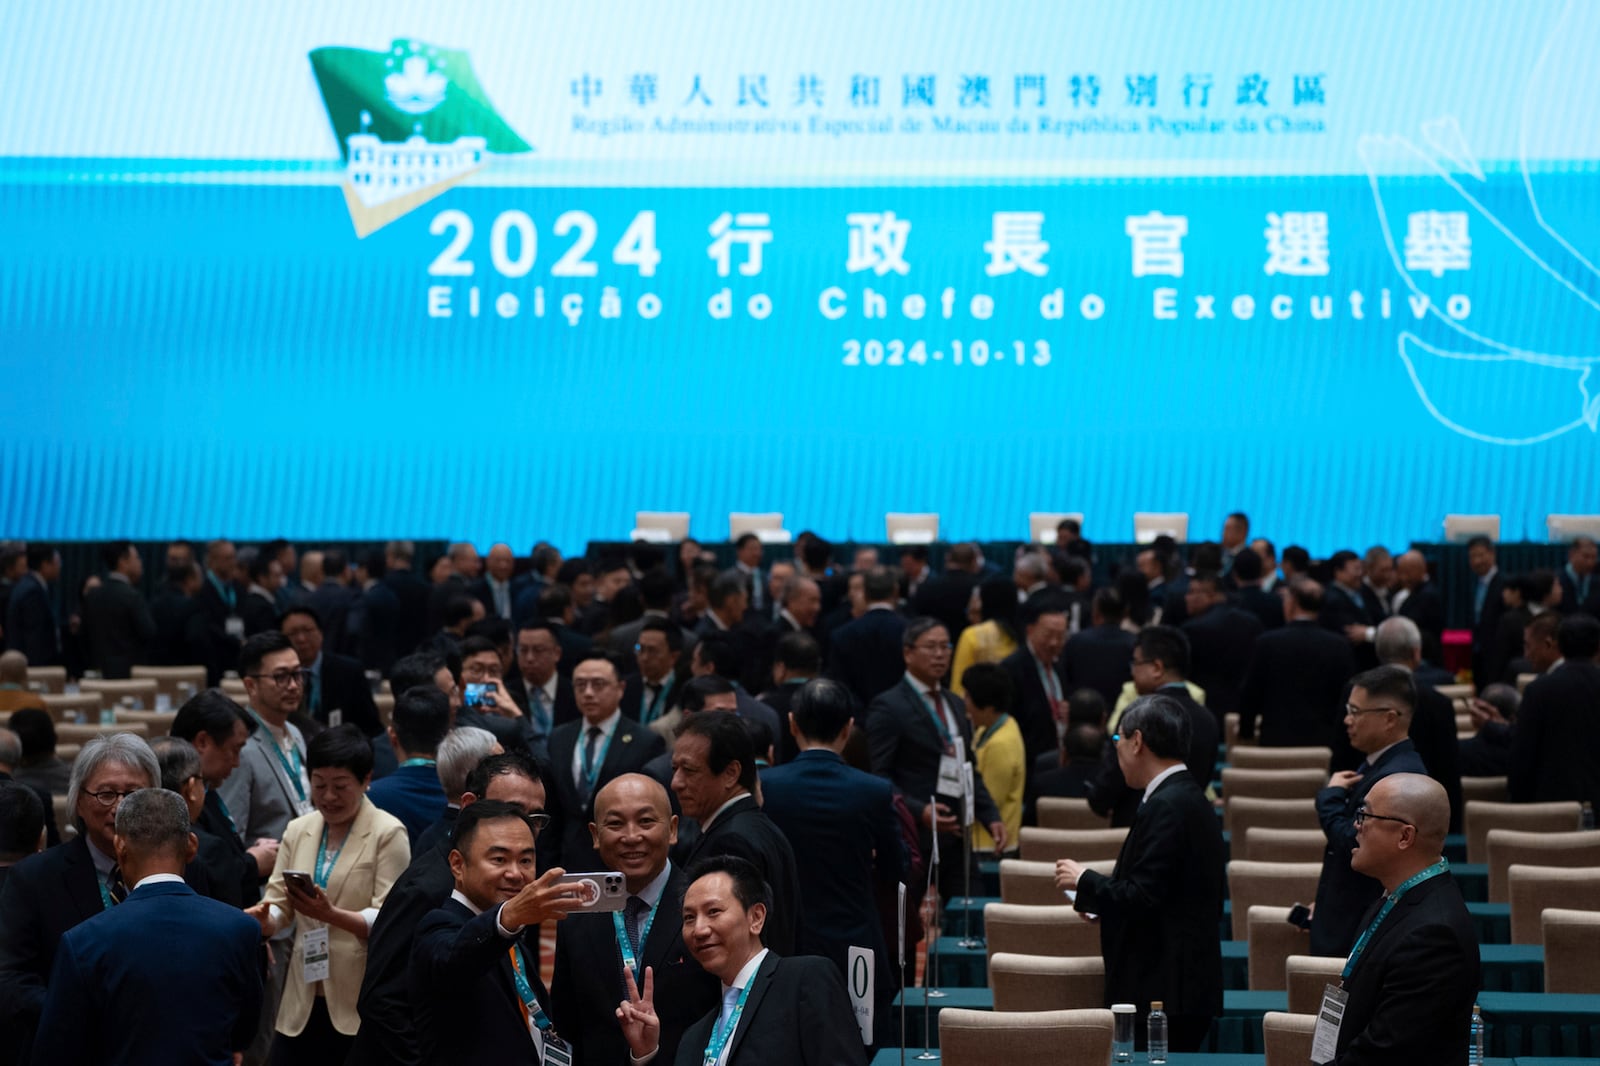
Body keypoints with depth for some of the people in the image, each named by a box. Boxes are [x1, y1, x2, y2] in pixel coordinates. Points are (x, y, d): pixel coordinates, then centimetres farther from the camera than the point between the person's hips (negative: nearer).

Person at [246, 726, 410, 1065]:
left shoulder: (388, 833, -5)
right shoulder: (298, 831, 12)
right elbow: (278, 901, 7)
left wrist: (331, 915, -27)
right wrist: (262, 919, -16)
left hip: (363, 1002, -5)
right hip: (302, 1002, 5)